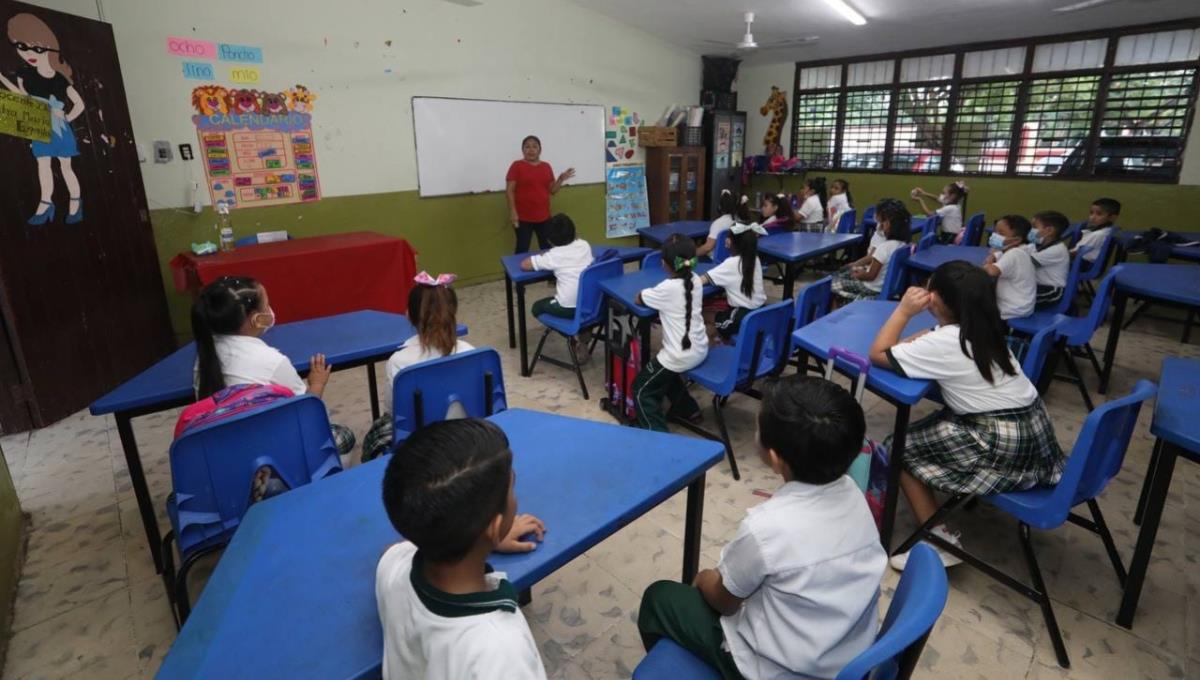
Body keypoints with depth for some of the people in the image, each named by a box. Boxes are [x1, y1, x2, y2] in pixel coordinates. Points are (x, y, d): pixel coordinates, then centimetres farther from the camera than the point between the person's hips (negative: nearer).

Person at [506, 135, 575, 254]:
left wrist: (561, 179, -3)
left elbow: (552, 190, 14)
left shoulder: (546, 166, 10)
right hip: (523, 217, -5)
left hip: (544, 216, 5)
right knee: (522, 249, -1)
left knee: (547, 248, 10)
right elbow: (509, 190, -7)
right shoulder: (517, 166, -3)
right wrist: (512, 212, -16)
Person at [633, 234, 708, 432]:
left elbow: (638, 299, -6)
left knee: (642, 391, 9)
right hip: (700, 350, 8)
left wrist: (650, 292, 10)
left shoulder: (667, 288, -21)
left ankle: (658, 433, 0)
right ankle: (687, 407, 39)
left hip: (680, 356, -8)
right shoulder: (695, 280, 0)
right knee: (666, 372, 35)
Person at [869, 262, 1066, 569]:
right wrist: (918, 340, 0)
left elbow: (878, 354, -18)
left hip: (1003, 444, -9)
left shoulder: (943, 343, -21)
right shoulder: (981, 328, 5)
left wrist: (904, 310, -13)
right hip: (1032, 425, 9)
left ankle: (940, 540, 2)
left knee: (900, 449, -1)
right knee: (932, 425, 24)